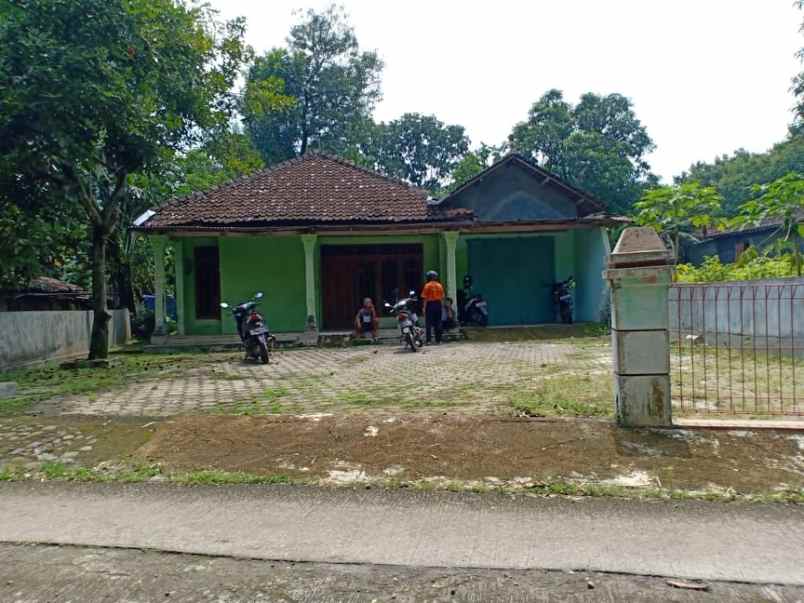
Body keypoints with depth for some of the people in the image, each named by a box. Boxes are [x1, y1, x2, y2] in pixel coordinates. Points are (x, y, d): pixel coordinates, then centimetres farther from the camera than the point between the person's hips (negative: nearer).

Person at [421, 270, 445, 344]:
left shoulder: (427, 285, -4)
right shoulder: (439, 285, 7)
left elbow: (425, 298, -8)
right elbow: (442, 297, 7)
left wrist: (424, 307, -5)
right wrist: (442, 306, 13)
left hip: (430, 304, -4)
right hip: (438, 304, 4)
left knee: (428, 323, -1)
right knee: (438, 323, 8)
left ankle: (429, 340, -5)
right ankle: (438, 340, 10)